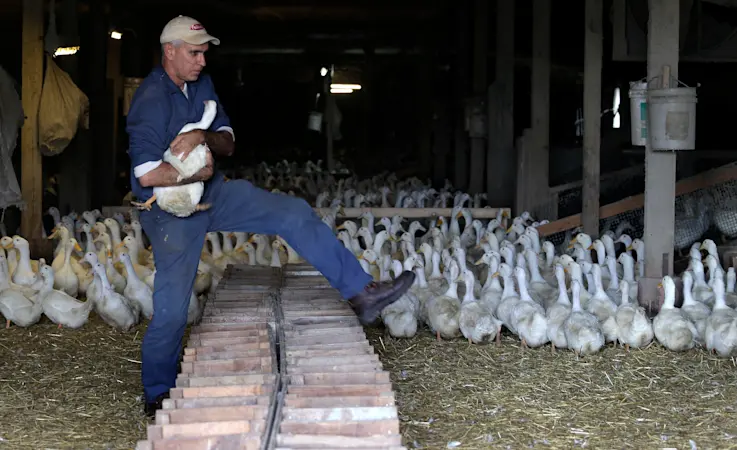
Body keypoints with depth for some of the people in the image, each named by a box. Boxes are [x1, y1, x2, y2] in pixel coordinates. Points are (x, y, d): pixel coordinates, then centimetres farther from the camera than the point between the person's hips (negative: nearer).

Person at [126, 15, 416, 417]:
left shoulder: (201, 84, 4)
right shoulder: (150, 100, -20)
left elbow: (228, 143, 3)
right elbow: (147, 175, -28)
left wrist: (203, 137, -20)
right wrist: (198, 172, -16)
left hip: (212, 193, 7)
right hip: (171, 210, -7)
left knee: (294, 214, -5)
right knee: (171, 309, -3)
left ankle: (360, 293, -6)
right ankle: (156, 396, 18)